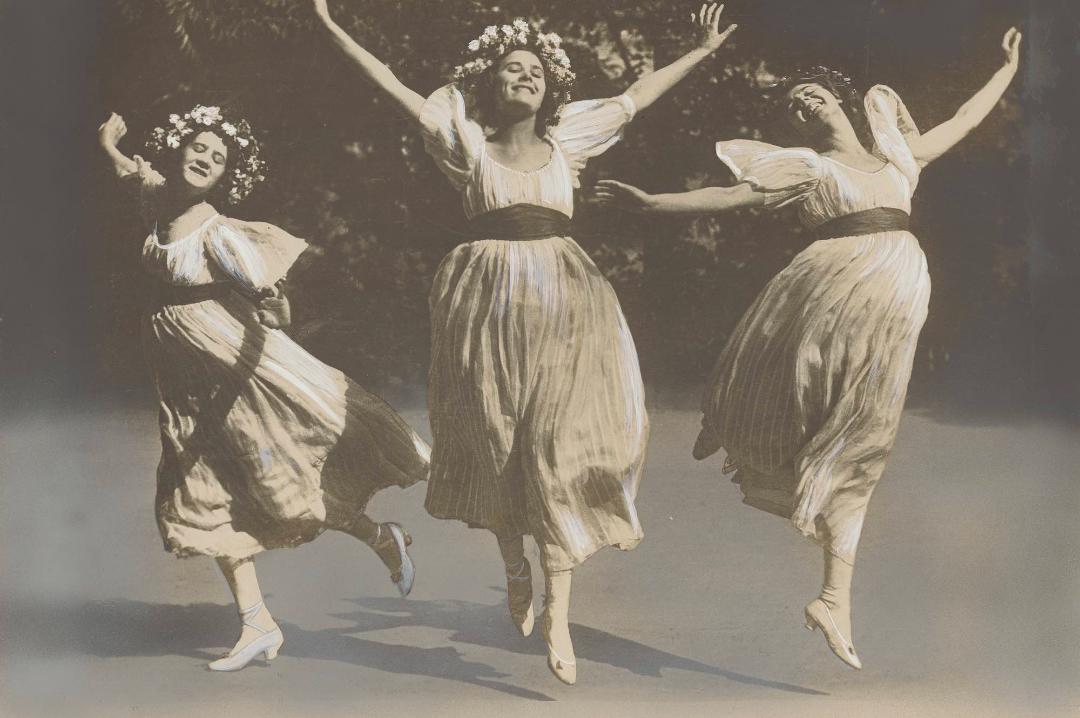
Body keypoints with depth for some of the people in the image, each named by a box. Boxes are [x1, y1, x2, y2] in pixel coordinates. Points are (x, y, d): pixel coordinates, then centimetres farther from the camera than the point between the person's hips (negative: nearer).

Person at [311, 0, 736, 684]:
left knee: (559, 447, -8)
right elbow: (397, 89, 1)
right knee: (496, 444, 7)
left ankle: (558, 614, -6)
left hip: (564, 300, 1)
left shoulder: (567, 139, 12)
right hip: (489, 300, -1)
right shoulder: (470, 142, 6)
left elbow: (637, 95, 20)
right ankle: (516, 565, 32)